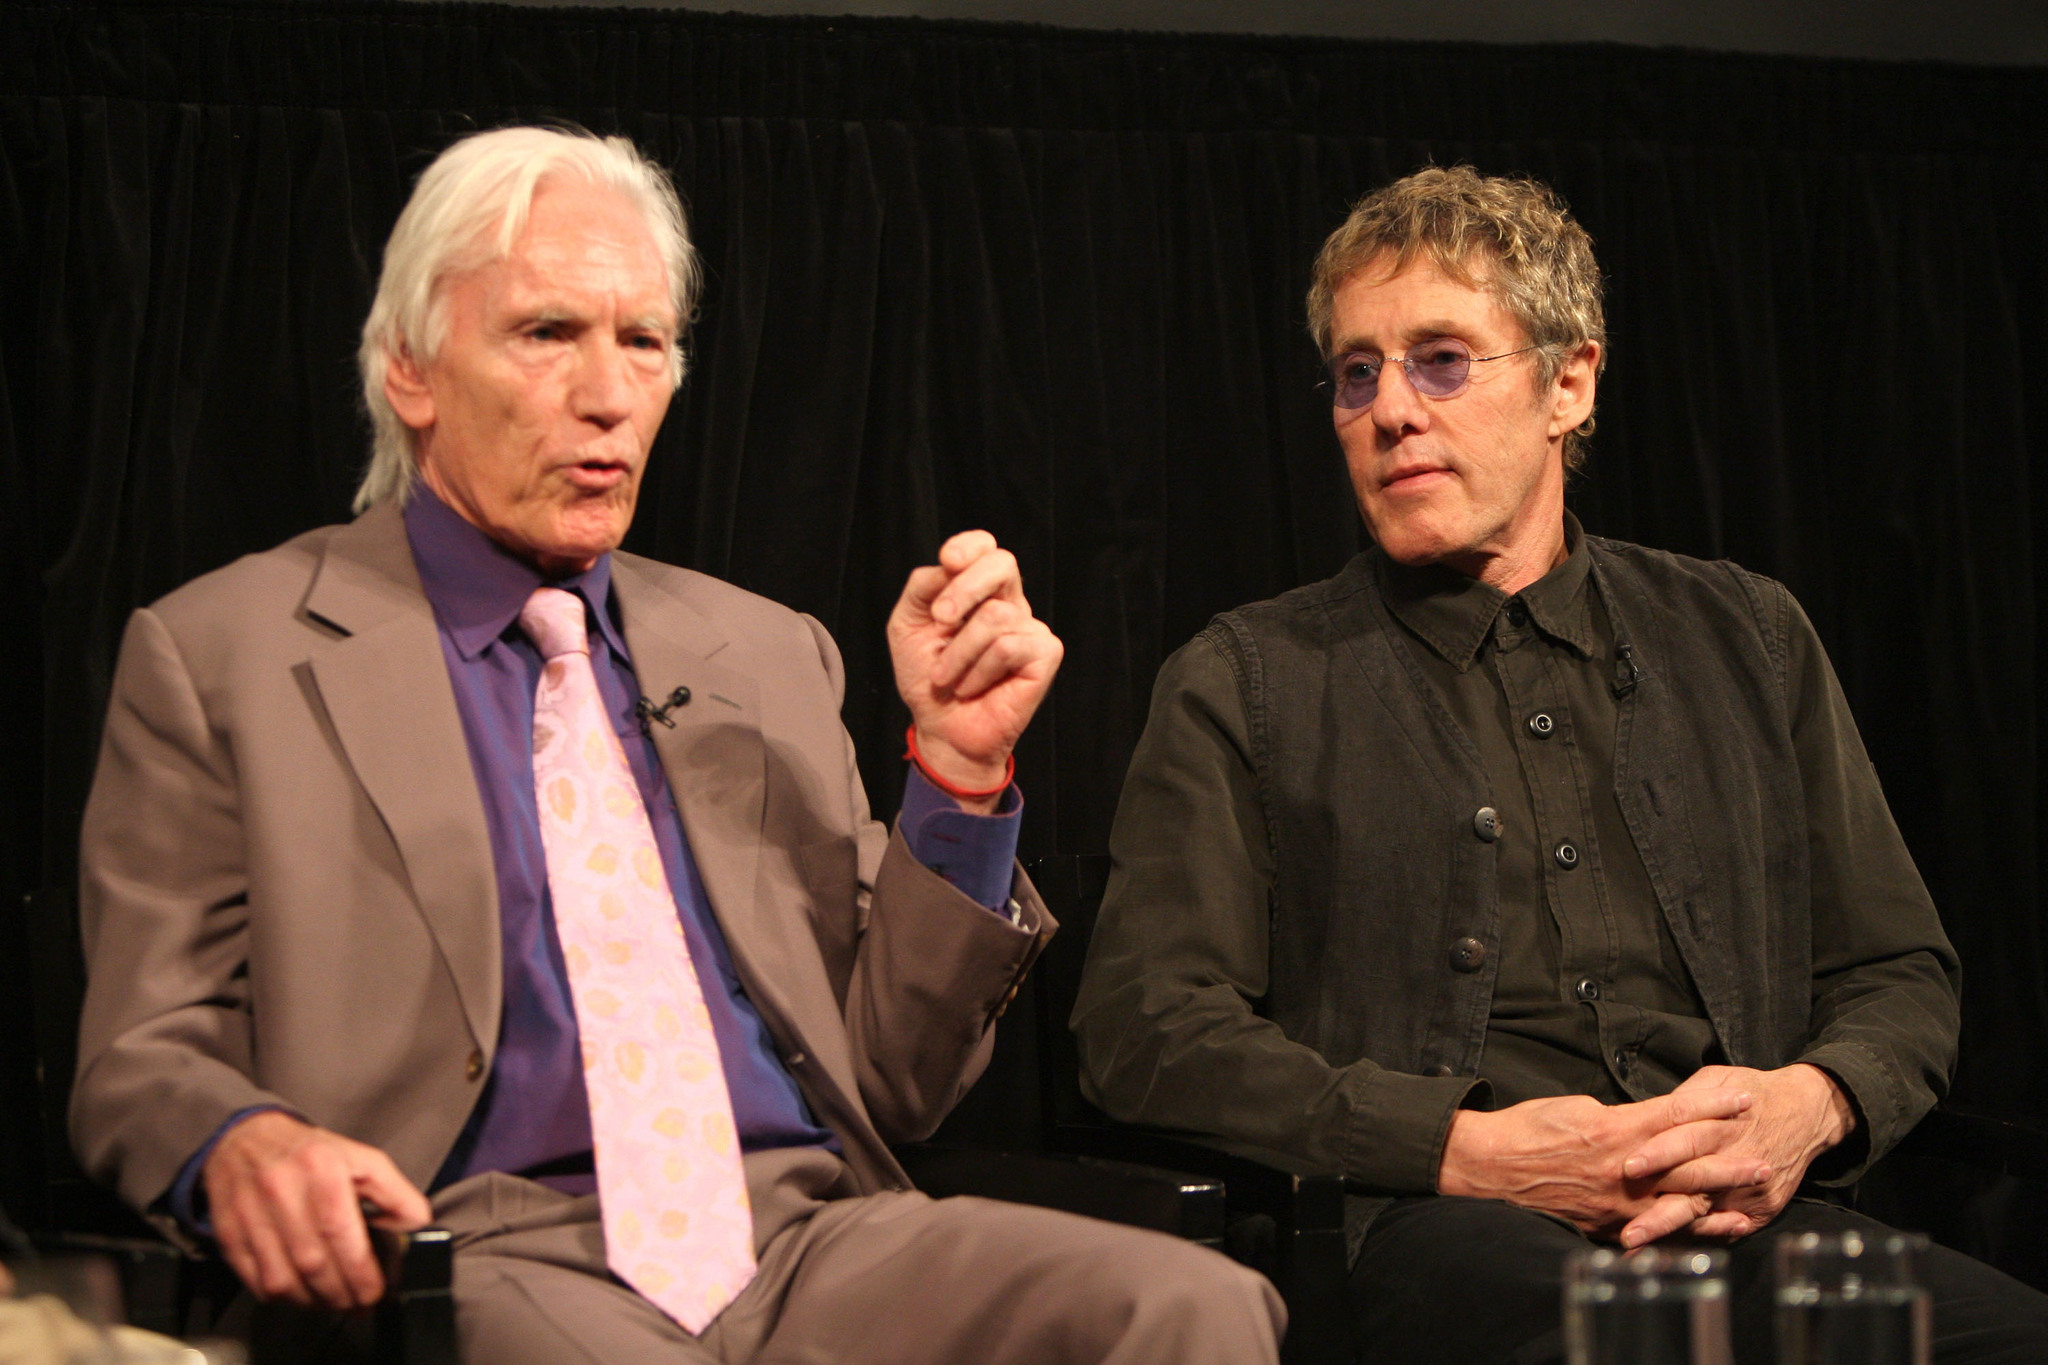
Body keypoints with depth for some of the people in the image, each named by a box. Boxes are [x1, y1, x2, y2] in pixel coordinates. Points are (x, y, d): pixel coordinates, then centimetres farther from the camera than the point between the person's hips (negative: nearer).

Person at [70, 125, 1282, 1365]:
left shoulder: (771, 657, 21)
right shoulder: (217, 658, 9)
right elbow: (143, 1057, 6)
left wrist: (959, 768, 5)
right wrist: (238, 1144, -18)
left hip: (805, 1234, 5)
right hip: (476, 1260, -4)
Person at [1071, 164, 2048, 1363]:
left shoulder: (1746, 638, 23)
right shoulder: (1244, 684, 14)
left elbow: (1901, 976, 23)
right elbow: (1147, 1029, 2)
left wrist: (1809, 1105, -2)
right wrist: (1467, 1151, -11)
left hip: (1745, 1220, 4)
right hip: (1442, 1227, -3)